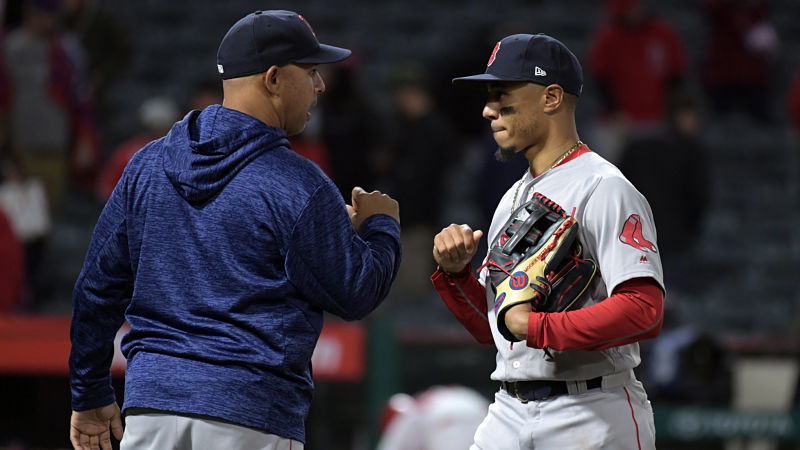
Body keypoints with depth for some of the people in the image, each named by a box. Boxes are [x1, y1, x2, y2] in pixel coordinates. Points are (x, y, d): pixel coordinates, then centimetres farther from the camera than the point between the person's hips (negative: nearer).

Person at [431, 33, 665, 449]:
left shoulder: (603, 189, -9)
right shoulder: (512, 200, 19)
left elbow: (644, 312, -22)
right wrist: (454, 273, 2)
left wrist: (535, 326, -19)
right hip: (510, 412, 8)